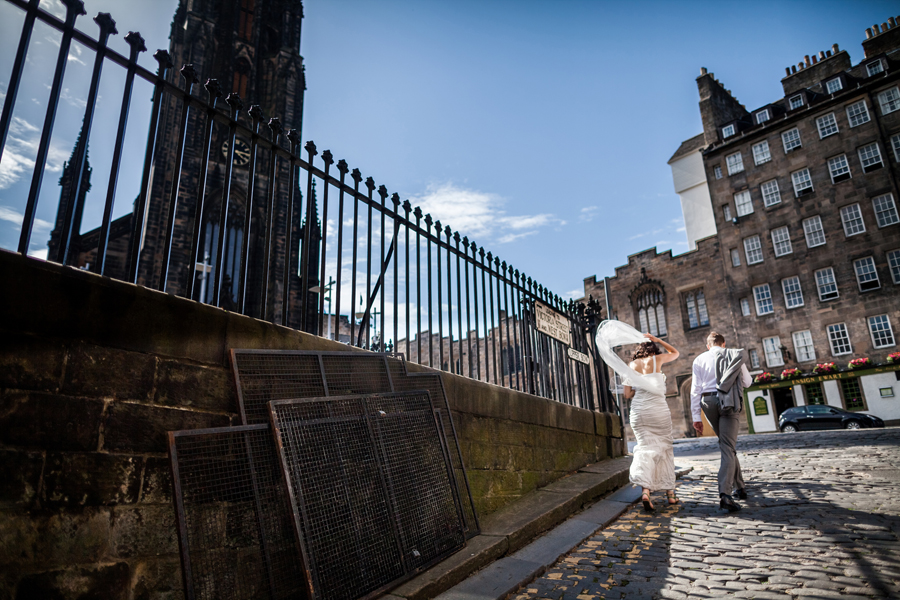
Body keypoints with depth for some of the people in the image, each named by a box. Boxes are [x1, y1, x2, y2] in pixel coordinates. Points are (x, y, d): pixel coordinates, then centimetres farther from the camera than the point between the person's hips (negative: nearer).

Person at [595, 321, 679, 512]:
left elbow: (627, 393, 8)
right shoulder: (656, 360, 1)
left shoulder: (631, 365, 8)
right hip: (659, 410, -2)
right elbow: (675, 353, 22)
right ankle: (670, 492, 18)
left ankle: (645, 490, -21)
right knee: (665, 449, 11)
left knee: (645, 449, 0)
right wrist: (657, 339, 22)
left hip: (638, 412, 2)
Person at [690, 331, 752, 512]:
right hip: (730, 402, -2)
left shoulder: (699, 360, 9)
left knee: (726, 444, 20)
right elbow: (747, 382, 14)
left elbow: (695, 389, 2)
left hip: (708, 402, 2)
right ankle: (725, 494, -20)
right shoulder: (735, 356, 10)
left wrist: (696, 417, 2)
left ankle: (739, 486, 27)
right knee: (728, 447, -7)